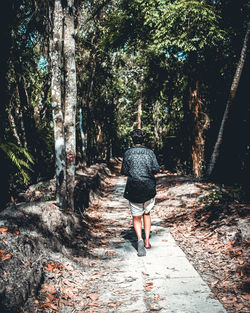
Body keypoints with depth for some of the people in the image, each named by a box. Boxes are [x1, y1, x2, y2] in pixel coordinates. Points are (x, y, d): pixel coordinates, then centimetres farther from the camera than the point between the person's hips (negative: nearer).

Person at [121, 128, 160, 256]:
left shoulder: (128, 153, -2)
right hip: (149, 188, 2)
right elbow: (156, 169, -6)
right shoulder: (149, 152, 0)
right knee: (147, 213, 19)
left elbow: (124, 172, -3)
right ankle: (147, 241, 16)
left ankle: (140, 239, -15)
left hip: (134, 189, -1)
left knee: (136, 217, 7)